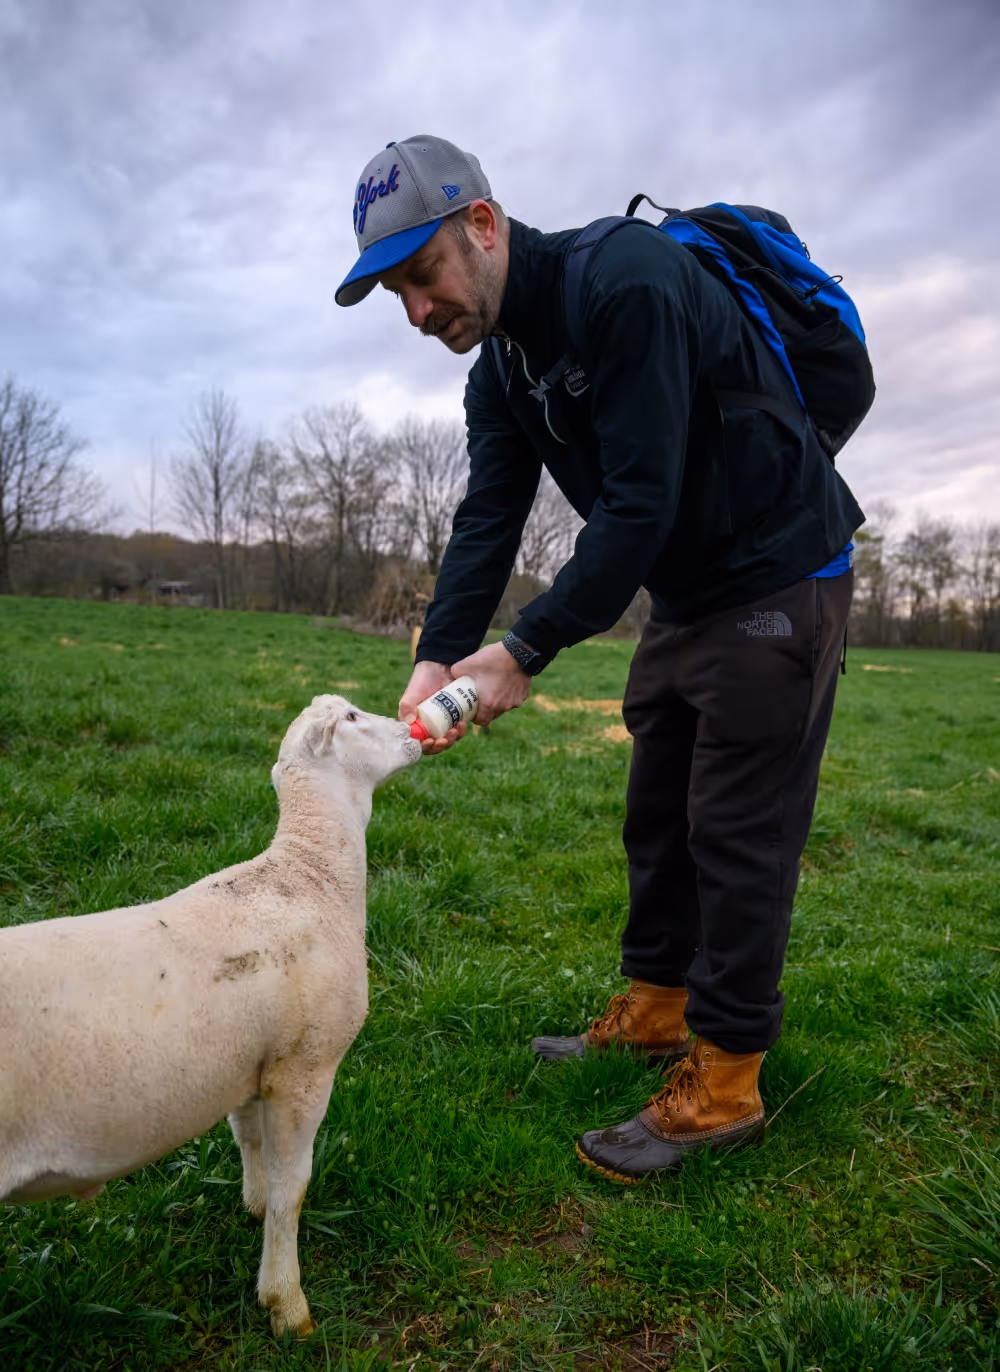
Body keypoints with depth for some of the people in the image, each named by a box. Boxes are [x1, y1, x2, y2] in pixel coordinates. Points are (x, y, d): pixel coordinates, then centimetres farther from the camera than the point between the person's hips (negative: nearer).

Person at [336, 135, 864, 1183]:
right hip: (682, 595, 9)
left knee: (739, 831, -5)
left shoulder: (627, 281, -24)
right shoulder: (499, 370, 3)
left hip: (779, 576, -8)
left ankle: (724, 1082, 9)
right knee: (658, 817, 13)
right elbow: (488, 518, -4)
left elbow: (640, 501, -29)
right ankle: (653, 1011, 30)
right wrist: (439, 656, -18)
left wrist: (526, 650, -28)